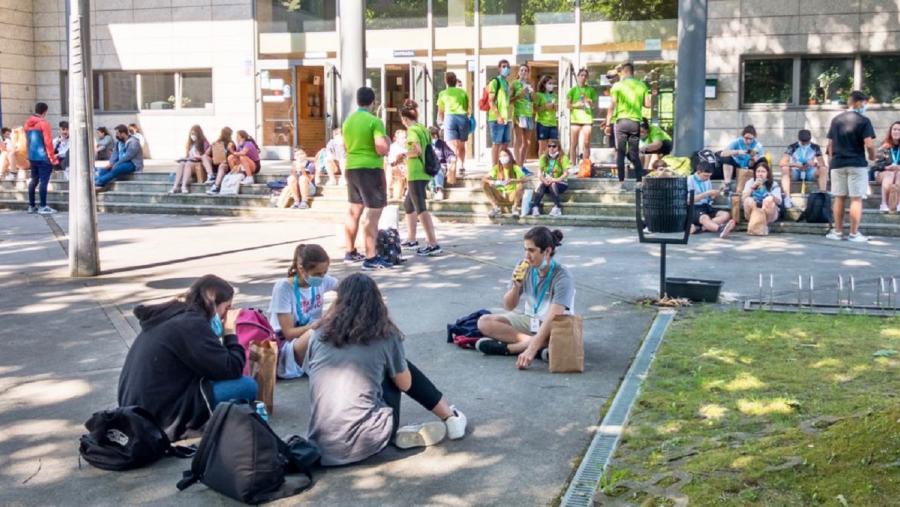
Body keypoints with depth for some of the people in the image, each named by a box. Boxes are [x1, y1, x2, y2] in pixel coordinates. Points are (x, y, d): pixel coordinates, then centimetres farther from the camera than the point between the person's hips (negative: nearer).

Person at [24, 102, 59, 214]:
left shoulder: (27, 123, 12)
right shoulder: (44, 123, -10)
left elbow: (27, 141, 17)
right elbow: (48, 142, -14)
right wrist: (53, 158, -9)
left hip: (32, 157, 8)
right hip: (43, 157, -8)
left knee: (34, 180, 14)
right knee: (44, 181, -6)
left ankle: (31, 206, 16)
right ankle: (43, 207, -7)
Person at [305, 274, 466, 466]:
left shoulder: (319, 336, 6)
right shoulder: (385, 336, -1)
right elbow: (405, 384, 11)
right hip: (366, 443, -3)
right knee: (400, 369, 22)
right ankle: (451, 419, 31)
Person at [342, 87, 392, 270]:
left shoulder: (348, 121, 10)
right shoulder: (374, 121, -13)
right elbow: (382, 148, -21)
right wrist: (387, 143, -2)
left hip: (351, 168, 8)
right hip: (370, 169, -8)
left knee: (354, 211, 17)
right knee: (373, 213, -7)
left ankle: (350, 252, 27)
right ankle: (371, 258, -10)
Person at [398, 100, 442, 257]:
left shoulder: (412, 130, -11)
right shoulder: (424, 128, 13)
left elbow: (417, 151, -23)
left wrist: (406, 154, -5)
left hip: (416, 174, -9)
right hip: (424, 173, 9)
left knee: (421, 209, -11)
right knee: (408, 204, 22)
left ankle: (433, 245, -17)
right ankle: (411, 240, 29)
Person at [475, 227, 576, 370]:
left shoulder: (562, 277, -23)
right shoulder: (524, 268, -10)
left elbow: (553, 318, -33)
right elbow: (509, 307, -2)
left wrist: (531, 349, -44)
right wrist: (516, 286, -24)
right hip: (529, 320, 5)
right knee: (484, 322, -15)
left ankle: (506, 347, -26)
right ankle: (540, 346, -24)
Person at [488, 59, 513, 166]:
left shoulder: (507, 83, 19)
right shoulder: (495, 82, -7)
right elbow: (491, 101, -14)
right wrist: (498, 116, -21)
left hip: (506, 118, 8)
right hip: (497, 118, -8)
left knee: (505, 143, 10)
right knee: (496, 143, -6)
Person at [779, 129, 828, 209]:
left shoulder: (815, 147, -1)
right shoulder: (793, 147, -8)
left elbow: (822, 164, -4)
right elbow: (783, 163, -17)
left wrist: (815, 164, -27)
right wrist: (796, 165, -32)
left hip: (809, 173, 2)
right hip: (795, 173, -2)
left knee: (824, 169, -25)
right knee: (785, 169, -33)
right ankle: (787, 197, -43)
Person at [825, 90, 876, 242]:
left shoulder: (836, 120, 8)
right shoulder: (863, 121, -8)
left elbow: (830, 144, 11)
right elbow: (869, 144, -13)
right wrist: (872, 157, 4)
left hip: (838, 164, 5)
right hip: (857, 164, -5)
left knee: (839, 198, 10)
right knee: (856, 199, -1)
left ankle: (837, 231, 12)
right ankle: (854, 233, -2)